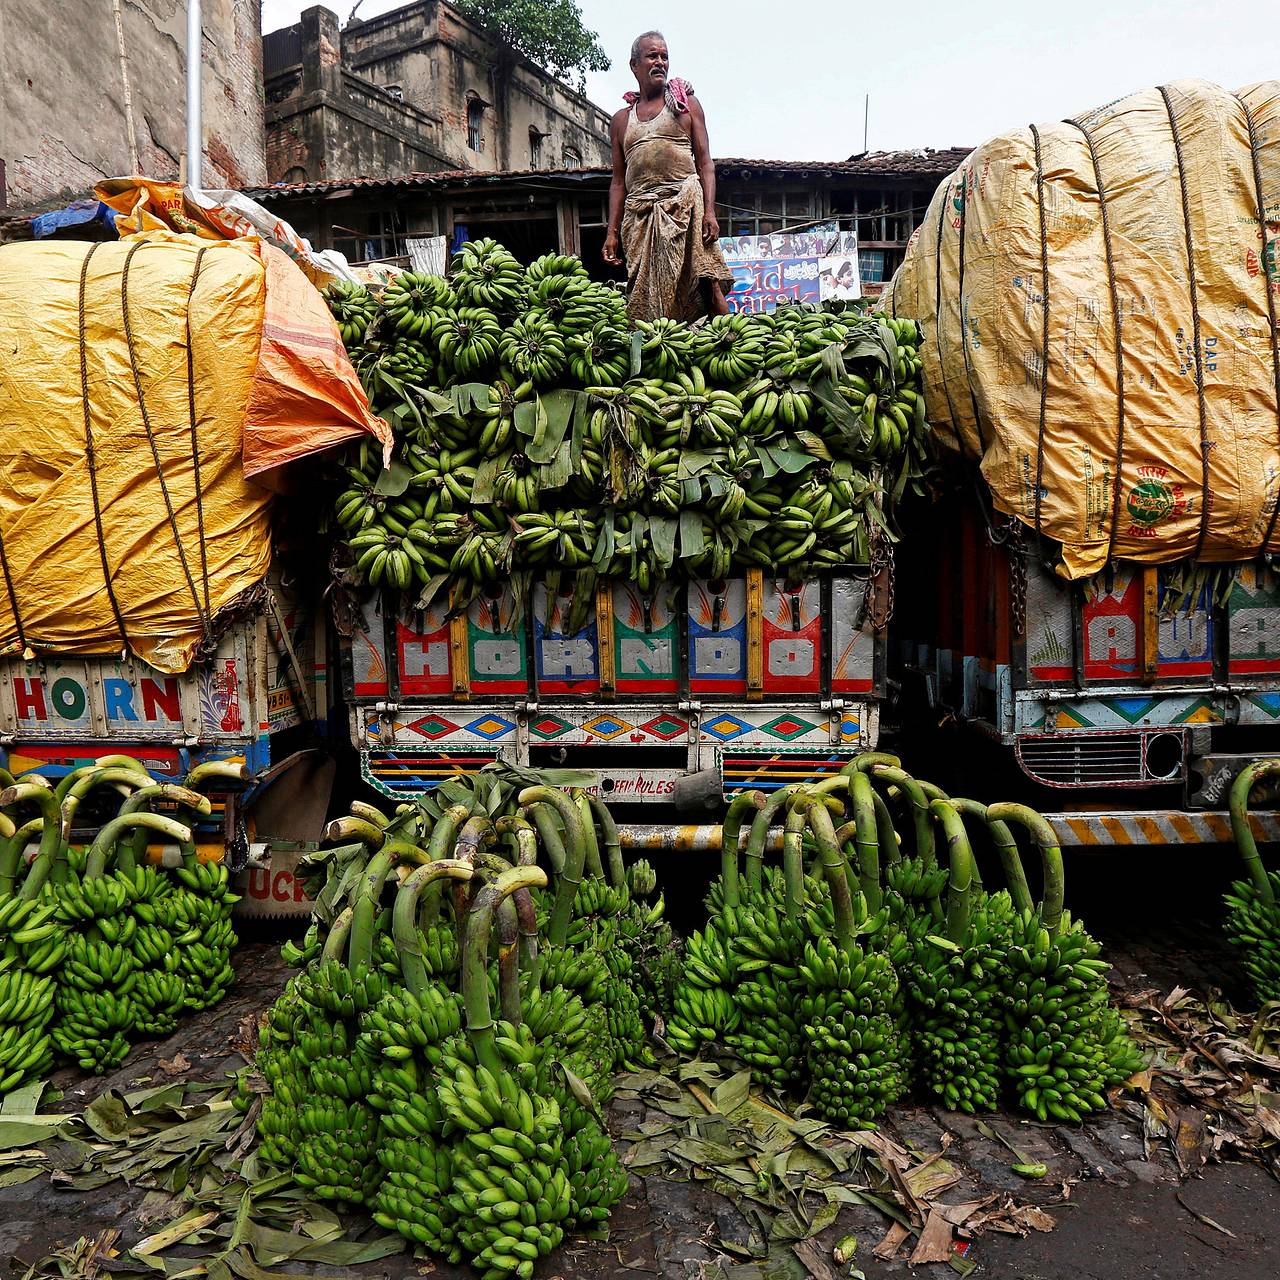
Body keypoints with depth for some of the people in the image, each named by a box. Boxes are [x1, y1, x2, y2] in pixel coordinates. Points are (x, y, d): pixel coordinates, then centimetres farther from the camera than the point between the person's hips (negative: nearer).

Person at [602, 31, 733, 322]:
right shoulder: (621, 120, 21)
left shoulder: (685, 103, 15)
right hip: (639, 214, 3)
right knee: (646, 297, -5)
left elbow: (705, 162, 7)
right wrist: (612, 232, 7)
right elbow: (618, 181, 18)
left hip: (685, 203, -2)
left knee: (707, 283, -14)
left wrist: (709, 212, -8)